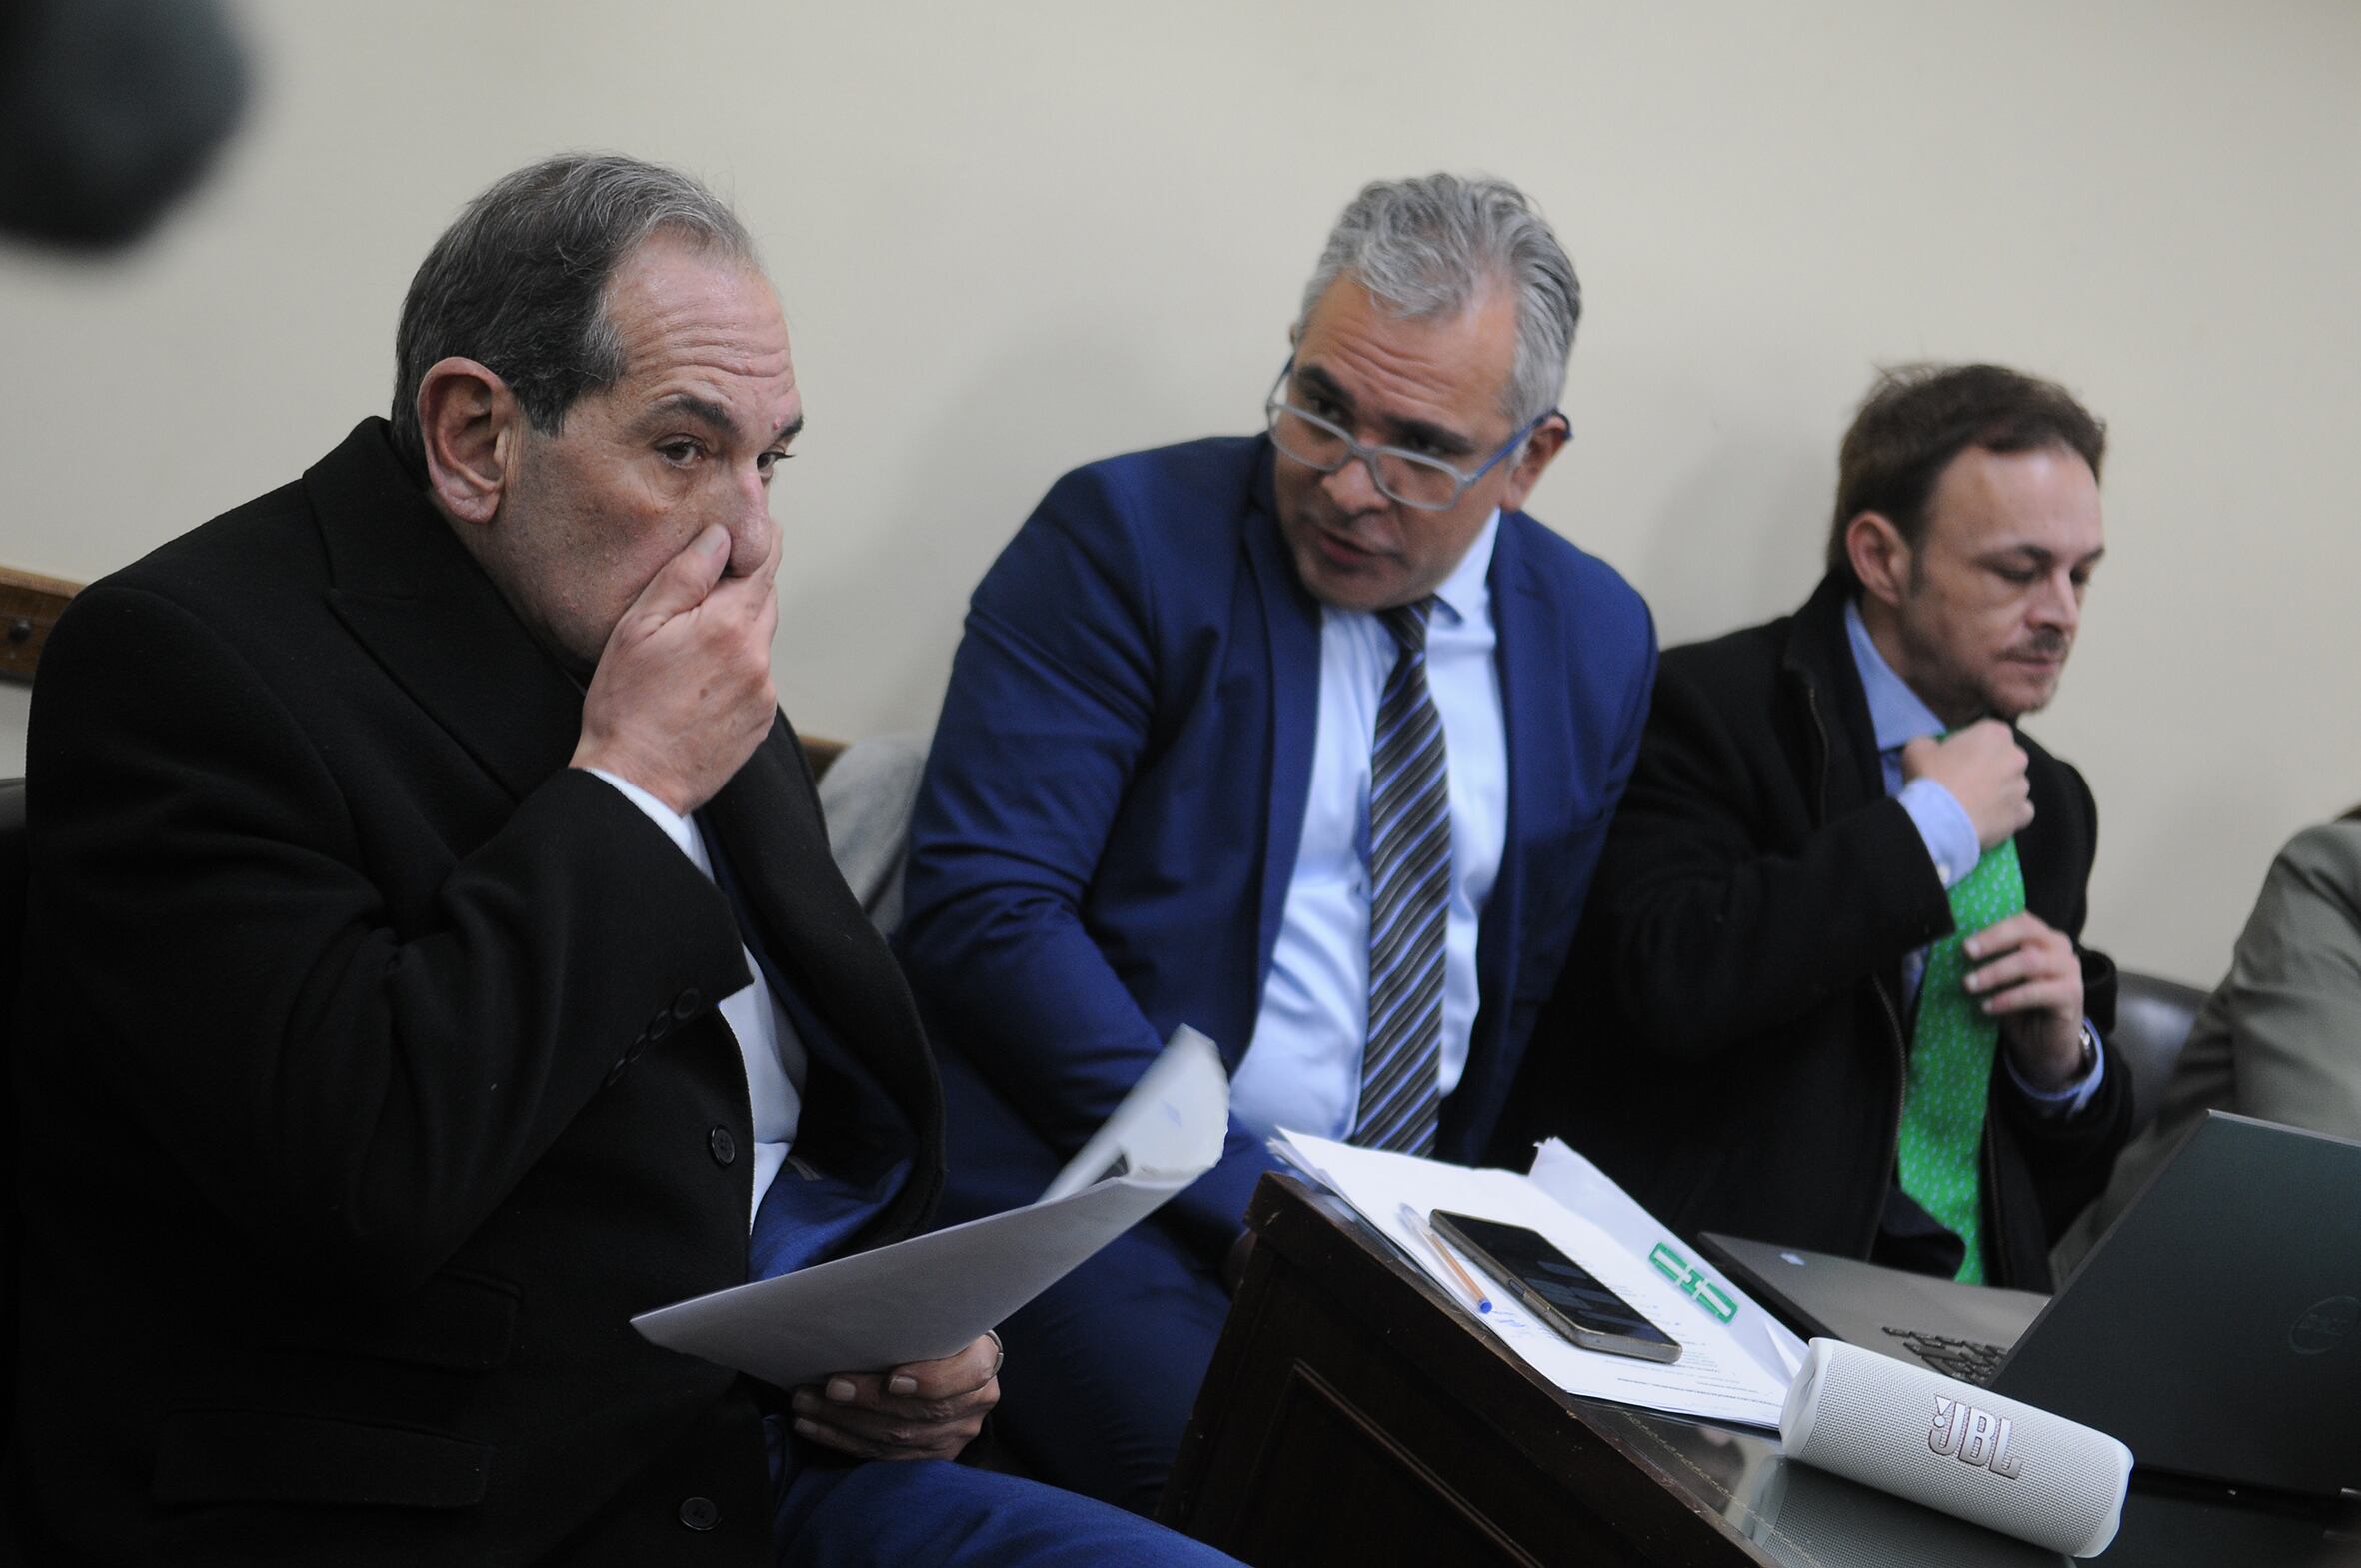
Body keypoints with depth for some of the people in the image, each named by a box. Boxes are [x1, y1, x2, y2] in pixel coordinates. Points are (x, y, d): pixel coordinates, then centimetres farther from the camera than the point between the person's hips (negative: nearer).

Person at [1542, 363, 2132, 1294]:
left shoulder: (2051, 804, 17)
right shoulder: (1710, 709, -3)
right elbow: (1670, 984, -21)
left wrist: (2063, 1055, 0)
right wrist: (1935, 826, -11)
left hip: (1962, 1319, 6)